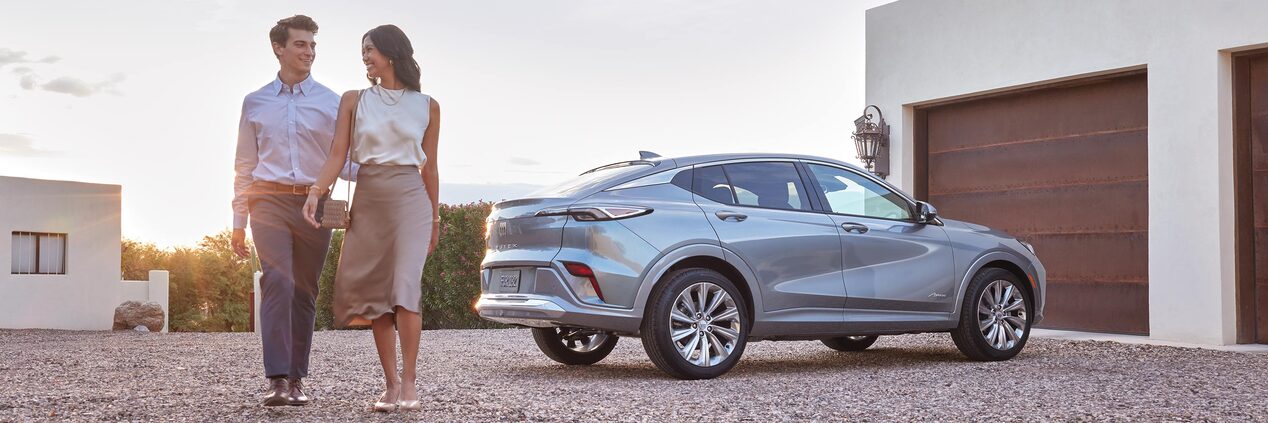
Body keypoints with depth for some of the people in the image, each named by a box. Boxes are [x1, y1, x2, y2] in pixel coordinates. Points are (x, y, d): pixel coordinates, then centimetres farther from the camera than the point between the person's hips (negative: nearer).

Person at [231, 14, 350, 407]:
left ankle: (296, 379, 11)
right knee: (278, 283, -16)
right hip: (270, 201, 0)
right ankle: (276, 379, -17)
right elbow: (245, 166, 13)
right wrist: (238, 221, 10)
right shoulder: (255, 103, 10)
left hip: (315, 203, 1)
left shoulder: (330, 102, 7)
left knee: (304, 291, 4)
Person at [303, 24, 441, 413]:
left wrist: (435, 219, 12)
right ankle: (390, 384, 7)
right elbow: (337, 155, -1)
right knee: (376, 295, 2)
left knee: (405, 291, -13)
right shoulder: (353, 101, 7)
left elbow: (429, 167, 11)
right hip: (367, 201, 2)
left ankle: (409, 382, -7)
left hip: (410, 199, -2)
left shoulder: (427, 106, 6)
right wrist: (316, 192, -17)